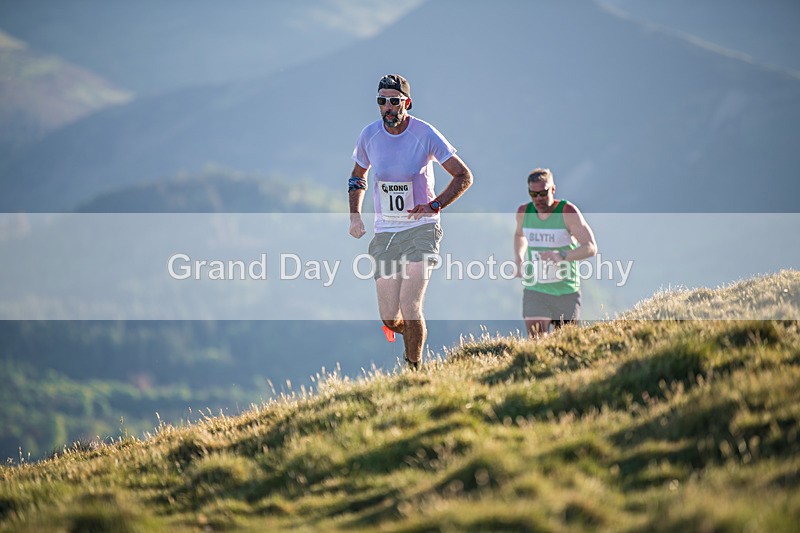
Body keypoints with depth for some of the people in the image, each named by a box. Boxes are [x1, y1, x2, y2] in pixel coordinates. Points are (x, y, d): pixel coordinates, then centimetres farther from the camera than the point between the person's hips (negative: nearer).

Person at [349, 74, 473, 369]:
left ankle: (415, 368, 1)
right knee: (390, 318, -1)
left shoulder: (425, 134, -9)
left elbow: (464, 176, -2)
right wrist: (355, 214, 5)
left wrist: (434, 205, -15)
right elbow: (358, 175, 19)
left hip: (421, 228, -3)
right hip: (385, 232, 3)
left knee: (410, 307, -18)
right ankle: (412, 333, 35)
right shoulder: (370, 135, 0)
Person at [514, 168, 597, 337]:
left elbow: (591, 248, -18)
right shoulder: (524, 212, 0)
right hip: (535, 291, 2)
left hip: (567, 292, -2)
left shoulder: (567, 212, -14)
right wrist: (518, 259, 5)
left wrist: (562, 256, -34)